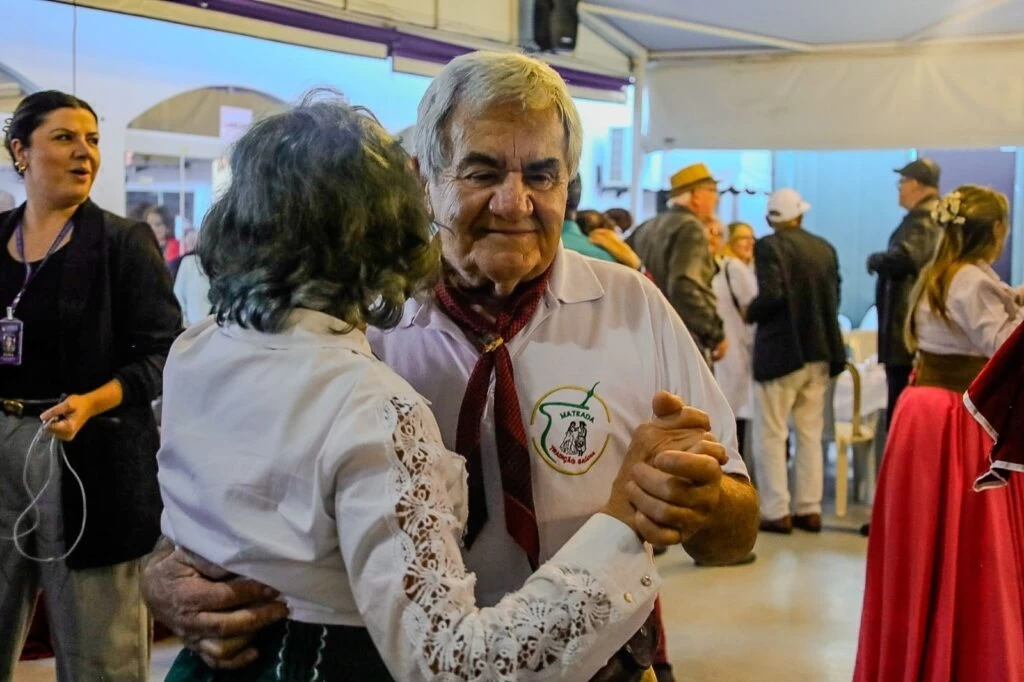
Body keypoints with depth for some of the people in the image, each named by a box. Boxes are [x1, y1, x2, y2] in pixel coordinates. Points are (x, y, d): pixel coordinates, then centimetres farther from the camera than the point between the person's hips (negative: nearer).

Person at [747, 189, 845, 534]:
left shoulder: (768, 246, -11)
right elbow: (834, 298, 9)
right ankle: (809, 509, 15)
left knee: (771, 435, 2)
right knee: (810, 434, 13)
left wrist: (750, 314, -5)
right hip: (820, 350, 6)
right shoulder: (825, 248, 7)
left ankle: (776, 512, 1)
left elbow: (771, 295, -23)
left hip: (781, 350, -6)